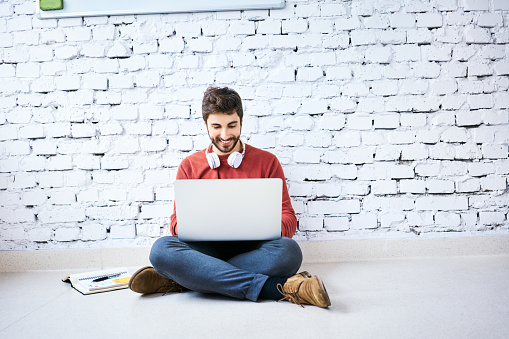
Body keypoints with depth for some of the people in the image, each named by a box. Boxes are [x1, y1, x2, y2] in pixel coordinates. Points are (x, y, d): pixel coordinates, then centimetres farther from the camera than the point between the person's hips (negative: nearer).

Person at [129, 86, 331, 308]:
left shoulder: (267, 161, 11)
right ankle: (279, 288, -33)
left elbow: (288, 218, 8)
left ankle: (179, 281, -28)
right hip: (207, 250, 1)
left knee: (288, 250, -34)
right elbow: (177, 222, 11)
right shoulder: (189, 167, 14)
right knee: (161, 248, -31)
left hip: (252, 251, 0)